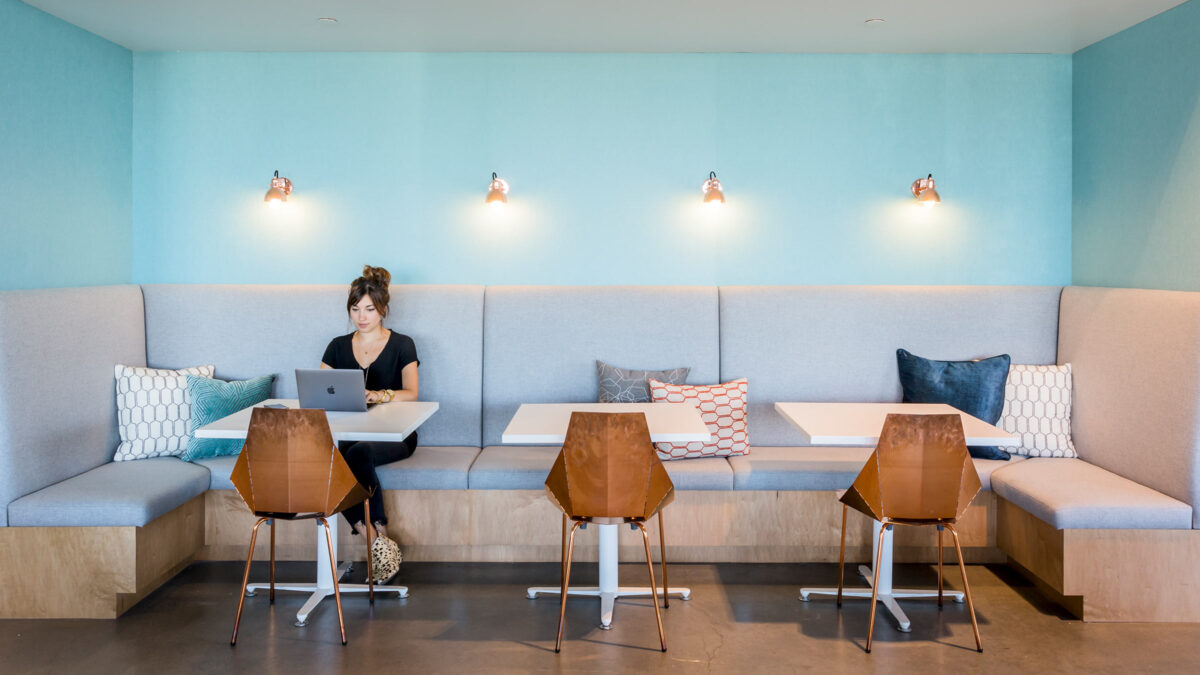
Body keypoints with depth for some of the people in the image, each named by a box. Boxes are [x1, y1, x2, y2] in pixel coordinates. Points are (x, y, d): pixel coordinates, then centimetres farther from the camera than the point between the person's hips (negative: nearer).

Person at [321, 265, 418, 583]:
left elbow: (411, 393, -10)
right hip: (351, 434, 3)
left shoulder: (401, 345, 4)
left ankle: (380, 535, -25)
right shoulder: (338, 347, 14)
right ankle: (378, 542, -28)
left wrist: (379, 395, -30)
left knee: (359, 453, -35)